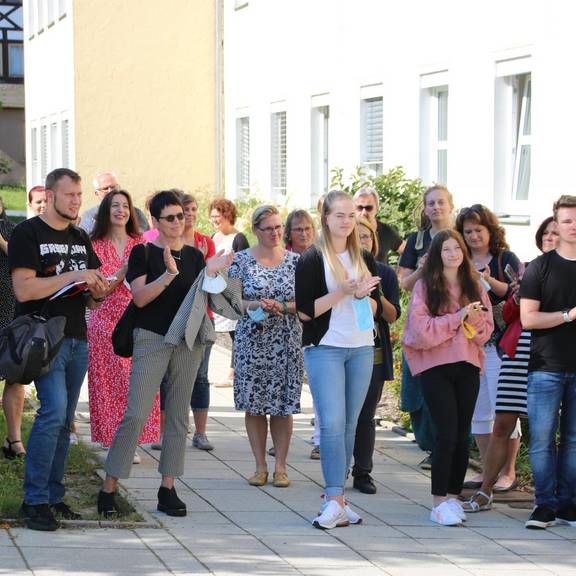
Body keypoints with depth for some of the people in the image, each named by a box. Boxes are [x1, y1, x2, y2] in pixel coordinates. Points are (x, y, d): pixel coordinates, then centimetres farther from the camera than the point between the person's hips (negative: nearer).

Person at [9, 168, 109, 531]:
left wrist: (98, 291, -2)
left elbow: (92, 298, 22)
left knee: (64, 420, 8)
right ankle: (34, 501, -14)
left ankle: (54, 497, 14)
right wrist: (72, 276, -17)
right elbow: (23, 289, -15)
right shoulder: (28, 234, -5)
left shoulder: (80, 238, 17)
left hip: (77, 338, 7)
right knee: (54, 410, -18)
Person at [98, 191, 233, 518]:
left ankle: (168, 489, 9)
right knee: (136, 414, -11)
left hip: (188, 341, 5)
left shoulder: (194, 256, 12)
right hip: (151, 339, -5)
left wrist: (210, 273, -7)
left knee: (179, 415, 5)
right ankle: (109, 489, -6)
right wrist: (169, 274, -23)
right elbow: (140, 297, -11)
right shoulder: (143, 253, 0)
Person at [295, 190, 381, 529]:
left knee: (350, 425, 5)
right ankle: (336, 502, -16)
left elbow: (377, 309, 14)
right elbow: (305, 310, -9)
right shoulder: (312, 260, -3)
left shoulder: (365, 259, 12)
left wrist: (363, 295, -7)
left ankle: (337, 501, 9)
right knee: (332, 424, -14)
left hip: (362, 349, 5)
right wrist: (342, 292, -17)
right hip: (325, 349, -5)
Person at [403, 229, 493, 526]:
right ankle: (439, 501, -4)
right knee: (447, 434, -10)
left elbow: (486, 330, 9)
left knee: (462, 435, 6)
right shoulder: (425, 287, -1)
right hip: (436, 366, -4)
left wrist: (475, 323, -13)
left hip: (468, 367, 4)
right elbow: (421, 329, -10)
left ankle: (453, 496, 14)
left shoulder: (474, 286, 11)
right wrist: (458, 317, -14)